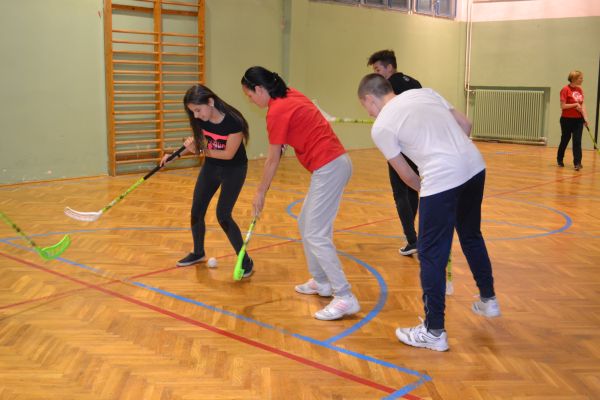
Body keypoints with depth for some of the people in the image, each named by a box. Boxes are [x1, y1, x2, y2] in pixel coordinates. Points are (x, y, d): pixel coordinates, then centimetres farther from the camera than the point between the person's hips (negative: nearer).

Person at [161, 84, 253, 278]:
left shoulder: (233, 122, -30)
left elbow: (229, 154, -24)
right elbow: (199, 143, 4)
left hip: (234, 170, -6)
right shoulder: (201, 120, -12)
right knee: (196, 212, 10)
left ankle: (246, 261, 1)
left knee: (223, 215, -12)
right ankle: (198, 253, 32)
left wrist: (201, 151, -22)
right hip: (211, 167, 6)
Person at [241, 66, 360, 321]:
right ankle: (321, 282, 28)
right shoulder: (291, 96, 11)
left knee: (316, 235, -10)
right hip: (335, 162, 10)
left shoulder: (277, 111, -13)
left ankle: (345, 298, -11)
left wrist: (261, 192, 4)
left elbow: (273, 160, -7)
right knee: (306, 224, 19)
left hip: (329, 168, -10)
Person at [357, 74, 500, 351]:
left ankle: (434, 332, 11)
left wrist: (425, 190, 24)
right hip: (474, 167, 7)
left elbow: (407, 175, 7)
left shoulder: (381, 127, 0)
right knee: (471, 237, 26)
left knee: (432, 255, 4)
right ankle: (488, 300, 44)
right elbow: (465, 125, 16)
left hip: (441, 180, -7)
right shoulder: (424, 93, 15)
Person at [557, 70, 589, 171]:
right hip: (567, 120, -4)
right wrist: (575, 104, -18)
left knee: (577, 141, -3)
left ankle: (577, 163, -3)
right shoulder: (566, 90, -12)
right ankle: (559, 160, 30)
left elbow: (582, 105, 9)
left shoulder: (580, 90, 6)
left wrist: (585, 118, 0)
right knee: (565, 140, 10)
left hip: (578, 120, 4)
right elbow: (562, 106, -14)